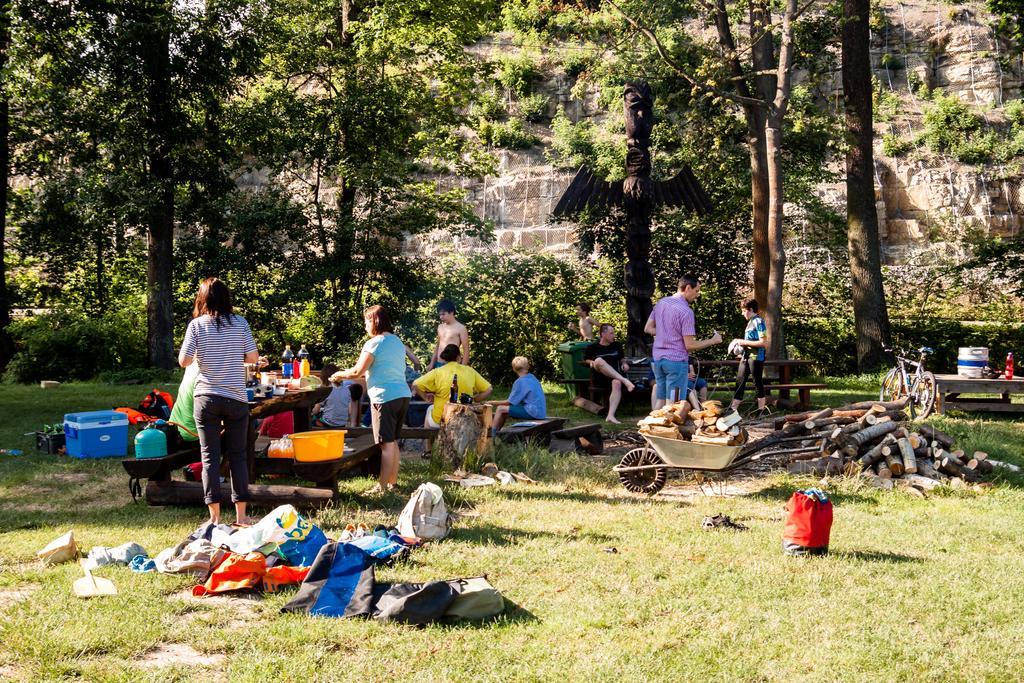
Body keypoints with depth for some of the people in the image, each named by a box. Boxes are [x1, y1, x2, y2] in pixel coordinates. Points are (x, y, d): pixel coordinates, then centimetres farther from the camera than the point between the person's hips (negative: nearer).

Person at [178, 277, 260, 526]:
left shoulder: (196, 325, -4)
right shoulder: (240, 323, -1)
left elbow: (183, 361, -6)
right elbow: (253, 358, 1)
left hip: (206, 398, -1)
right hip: (236, 399, 1)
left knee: (209, 456, 4)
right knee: (238, 455, 9)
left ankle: (215, 516, 3)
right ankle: (241, 515, 9)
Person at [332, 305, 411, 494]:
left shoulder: (374, 344, -10)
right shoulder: (398, 342, 16)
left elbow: (357, 372, -10)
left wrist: (339, 374, 7)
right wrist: (366, 373, 31)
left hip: (385, 397, -8)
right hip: (403, 395, 8)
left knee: (386, 444, -7)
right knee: (393, 442, 16)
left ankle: (382, 487, -4)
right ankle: (393, 481, 21)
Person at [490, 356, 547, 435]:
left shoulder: (520, 382, -13)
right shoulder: (533, 378, 11)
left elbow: (510, 402, -8)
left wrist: (495, 403, 7)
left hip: (533, 412, -9)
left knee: (500, 409, -3)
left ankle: (492, 433, 6)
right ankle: (496, 432, 30)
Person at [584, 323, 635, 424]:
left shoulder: (617, 346, 17)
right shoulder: (592, 347, 7)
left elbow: (622, 359, 28)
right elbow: (586, 359, 20)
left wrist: (624, 364, 6)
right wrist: (591, 362, -2)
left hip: (614, 377, 2)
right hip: (598, 378, -2)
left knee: (617, 383, -37)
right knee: (599, 360, -33)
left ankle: (610, 415, -48)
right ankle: (624, 380, -39)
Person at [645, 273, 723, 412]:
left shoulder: (661, 302, 6)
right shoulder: (686, 311, -16)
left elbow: (648, 328, 15)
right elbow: (690, 345, -15)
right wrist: (713, 341, -4)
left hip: (658, 359, 7)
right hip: (676, 360, -7)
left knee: (660, 400, 13)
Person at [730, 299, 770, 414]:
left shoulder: (758, 322, -13)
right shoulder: (750, 321, 13)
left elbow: (763, 343, -19)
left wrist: (745, 342, -16)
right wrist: (740, 342, 9)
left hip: (756, 357, -9)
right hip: (746, 356, 9)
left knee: (758, 383, 0)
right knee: (740, 381, 7)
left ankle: (762, 410, 8)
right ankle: (733, 409, 8)